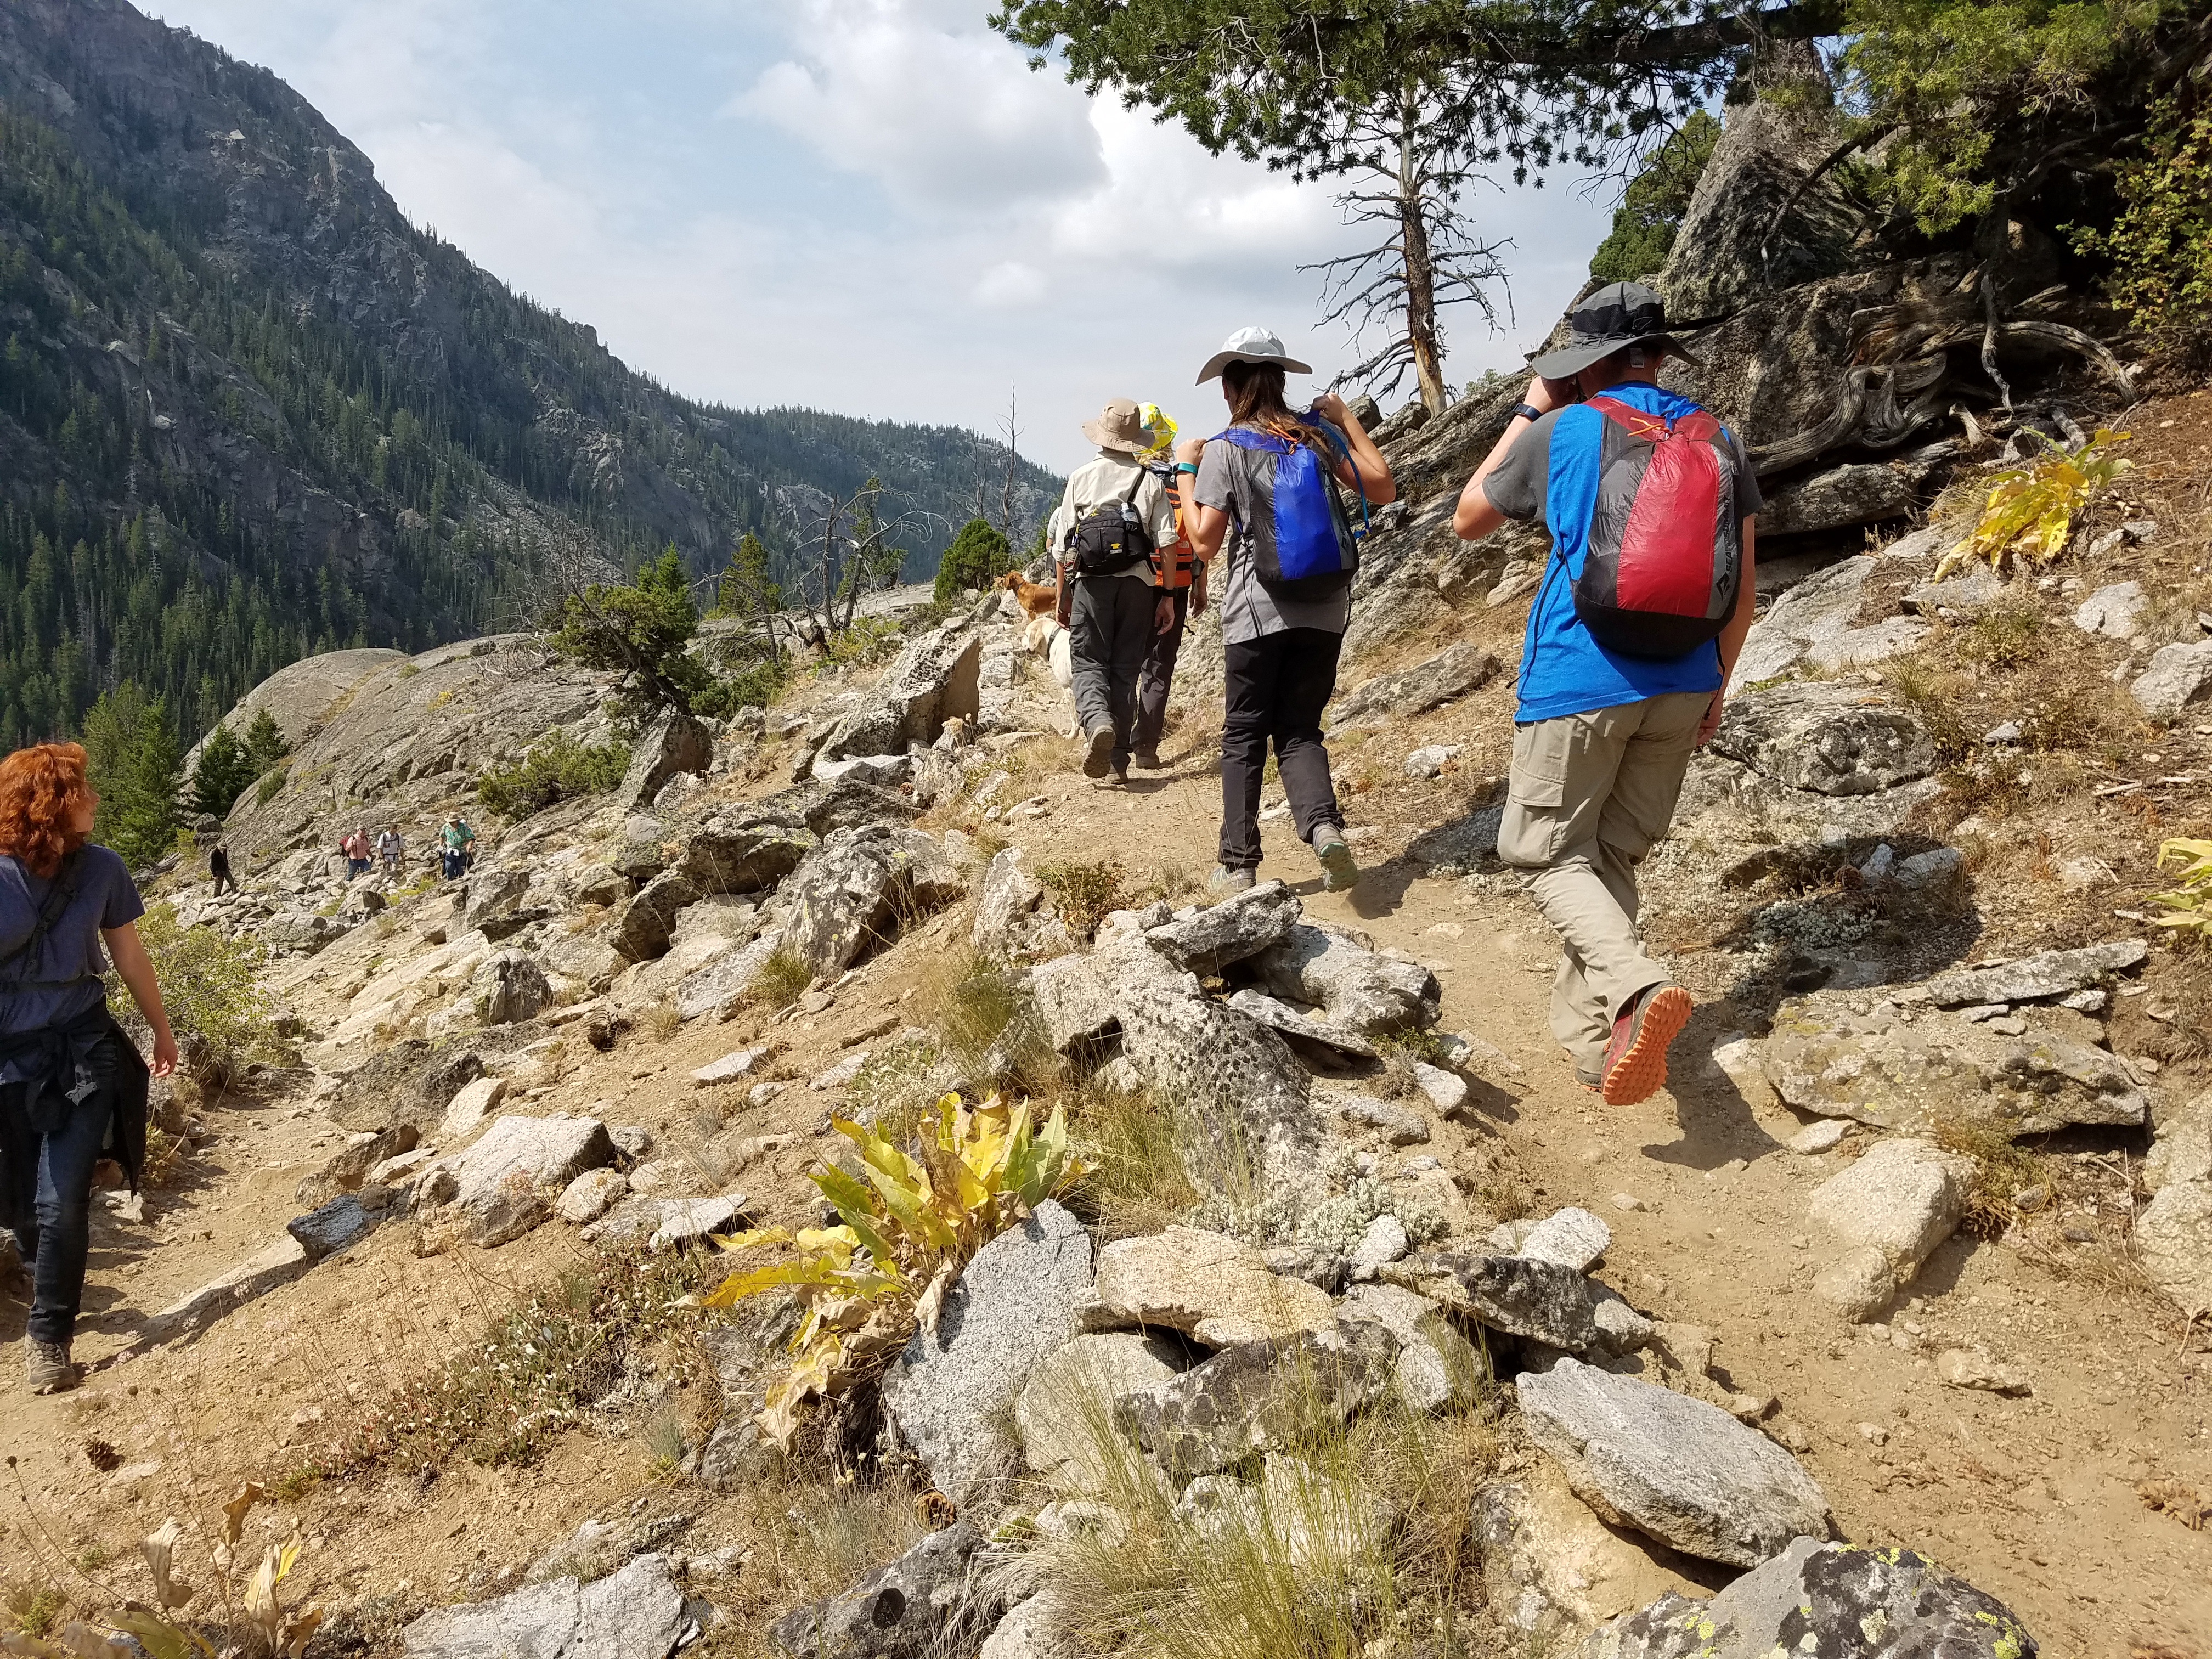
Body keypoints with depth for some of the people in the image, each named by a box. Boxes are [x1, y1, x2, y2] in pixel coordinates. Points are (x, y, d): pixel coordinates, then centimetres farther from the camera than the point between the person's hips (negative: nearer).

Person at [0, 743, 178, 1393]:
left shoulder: (101, 869, -6)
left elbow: (128, 954, 9)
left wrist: (162, 1030, 19)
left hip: (84, 1052, 0)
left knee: (62, 1202, -7)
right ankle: (54, 1292, 42)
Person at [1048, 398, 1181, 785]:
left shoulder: (1081, 477, 5)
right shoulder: (1150, 481, 6)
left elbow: (1062, 544, 4)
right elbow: (1166, 542, -1)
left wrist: (1061, 595, 11)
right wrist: (1167, 597, 3)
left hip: (1091, 580, -1)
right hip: (1138, 582, 1)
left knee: (1088, 662, 3)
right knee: (1125, 668, 9)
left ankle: (1097, 721, -28)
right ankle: (1119, 760, 9)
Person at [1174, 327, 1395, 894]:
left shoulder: (1223, 449, -6)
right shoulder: (1318, 435, 3)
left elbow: (1205, 542, -6)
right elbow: (1382, 487, 5)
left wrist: (1186, 470, 5)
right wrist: (1346, 418, 12)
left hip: (1257, 613, -3)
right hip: (1324, 612, 3)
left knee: (1243, 736, 9)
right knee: (1299, 730, 13)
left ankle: (1238, 864, 8)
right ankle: (1323, 824, -13)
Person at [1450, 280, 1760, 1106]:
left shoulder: (1563, 433, -5)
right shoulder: (1717, 439, 6)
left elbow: (1467, 519, 10)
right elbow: (1743, 582, 8)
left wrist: (1528, 414, 15)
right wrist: (1718, 683, 18)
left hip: (1579, 682, -5)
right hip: (1680, 689, 5)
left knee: (1550, 853, 5)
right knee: (1612, 855, 16)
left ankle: (1637, 988, -20)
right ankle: (1589, 1039, 19)